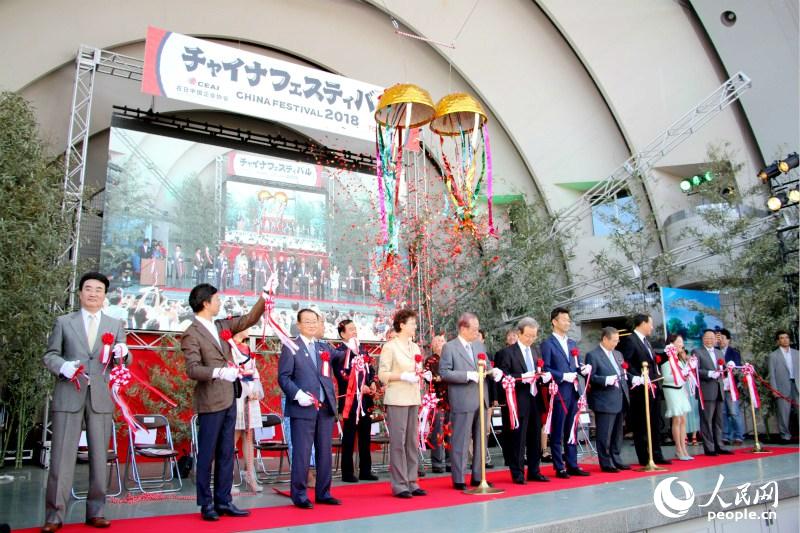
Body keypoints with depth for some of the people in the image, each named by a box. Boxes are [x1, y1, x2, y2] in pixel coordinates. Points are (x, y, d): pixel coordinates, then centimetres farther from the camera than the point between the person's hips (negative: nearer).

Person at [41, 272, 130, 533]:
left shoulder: (115, 325, 13)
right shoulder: (63, 322, 10)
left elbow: (124, 362, 11)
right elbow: (49, 355, 7)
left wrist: (123, 354, -13)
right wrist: (64, 366, -14)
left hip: (101, 398, 2)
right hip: (68, 397, -2)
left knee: (99, 457, 6)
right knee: (62, 456, -2)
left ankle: (95, 512, 16)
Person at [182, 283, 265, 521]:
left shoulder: (222, 326, 11)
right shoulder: (191, 334, -10)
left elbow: (249, 319, 13)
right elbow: (192, 370, -18)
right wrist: (219, 371, -33)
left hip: (229, 399, 7)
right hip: (210, 402, -7)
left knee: (226, 454, 11)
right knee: (207, 455, 3)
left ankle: (223, 501, 19)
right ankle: (206, 504, 14)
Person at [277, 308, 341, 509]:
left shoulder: (323, 348, 17)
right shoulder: (290, 348, -1)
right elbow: (283, 377, -8)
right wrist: (298, 394, -19)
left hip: (325, 408, 6)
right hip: (303, 409, -5)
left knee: (325, 453, 10)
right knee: (302, 453, -3)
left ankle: (323, 493, 20)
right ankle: (299, 496, 8)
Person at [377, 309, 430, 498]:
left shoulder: (415, 347, 14)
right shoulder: (390, 347, -6)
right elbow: (382, 374, -10)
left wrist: (423, 374, 1)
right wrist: (403, 376, -20)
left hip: (413, 399, 7)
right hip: (396, 399, -7)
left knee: (412, 441, 9)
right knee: (398, 441, -3)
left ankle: (411, 482, 17)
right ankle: (399, 485, 5)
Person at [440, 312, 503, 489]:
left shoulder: (480, 346, 15)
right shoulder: (449, 347, -6)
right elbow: (444, 372, -13)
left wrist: (494, 371, -2)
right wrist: (468, 375, -20)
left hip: (481, 400, 7)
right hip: (462, 401, -7)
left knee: (481, 440, 12)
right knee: (460, 442, -1)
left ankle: (478, 477, 23)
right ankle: (459, 480, 8)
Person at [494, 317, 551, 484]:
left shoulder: (536, 350, 13)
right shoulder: (507, 352, -8)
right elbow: (503, 377, -13)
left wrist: (544, 376, -1)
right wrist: (522, 377, -23)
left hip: (535, 400, 6)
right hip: (518, 402, -6)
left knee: (535, 437, 13)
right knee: (518, 439, -1)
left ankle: (534, 472, 24)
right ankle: (518, 473, 10)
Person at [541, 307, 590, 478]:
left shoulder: (572, 343, 18)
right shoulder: (547, 344, -5)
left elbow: (575, 366, 21)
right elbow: (545, 368, -11)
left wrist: (583, 368, 0)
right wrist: (562, 376, -19)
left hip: (573, 392, 7)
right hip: (558, 393, -7)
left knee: (571, 431, 12)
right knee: (557, 432, 1)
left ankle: (572, 465, 20)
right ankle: (559, 467, 7)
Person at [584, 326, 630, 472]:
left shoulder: (618, 354, 18)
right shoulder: (593, 355, -7)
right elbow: (590, 377, -12)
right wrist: (606, 380, -23)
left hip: (620, 401, 8)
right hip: (605, 402, -8)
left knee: (617, 433, 14)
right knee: (604, 435, -2)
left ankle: (616, 460, 24)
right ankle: (606, 463, 6)